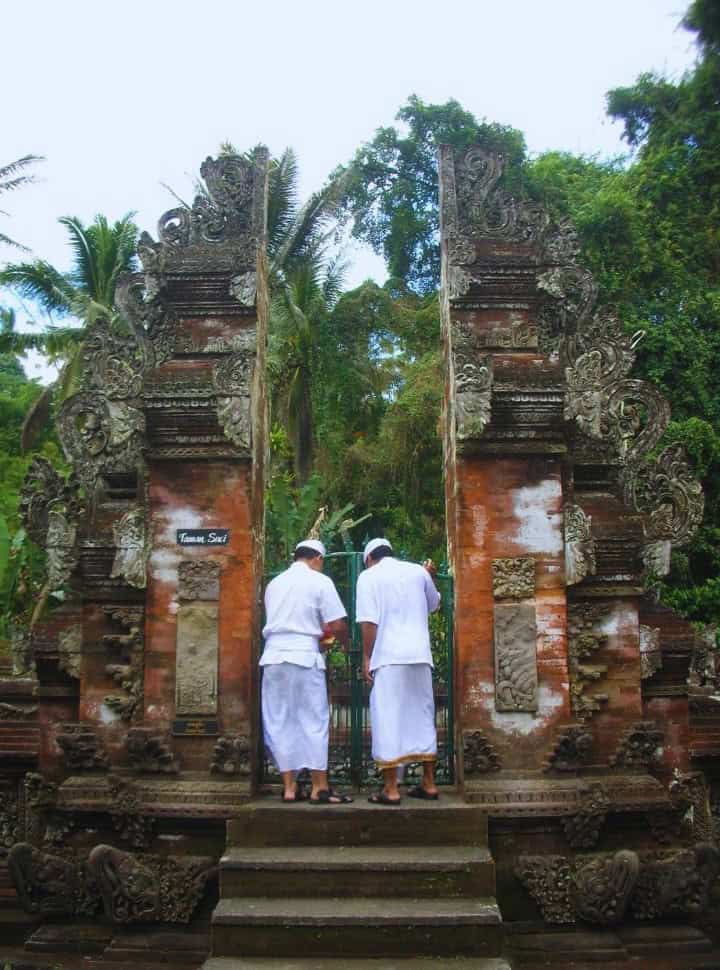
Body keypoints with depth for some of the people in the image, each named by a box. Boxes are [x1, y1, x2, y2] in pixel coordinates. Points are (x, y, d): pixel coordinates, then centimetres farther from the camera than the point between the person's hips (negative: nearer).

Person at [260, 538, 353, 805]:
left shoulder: (274, 583, 15)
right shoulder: (320, 581, -1)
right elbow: (337, 625, -5)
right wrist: (345, 643, 17)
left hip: (273, 656, 5)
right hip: (303, 657, -5)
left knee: (279, 723, 9)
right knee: (314, 722, 3)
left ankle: (289, 786, 13)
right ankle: (319, 788, 5)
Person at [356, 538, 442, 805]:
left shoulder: (368, 576, 1)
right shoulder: (418, 571, 12)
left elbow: (368, 622, -9)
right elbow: (434, 604, 29)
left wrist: (366, 657, -5)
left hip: (388, 657, -4)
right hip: (420, 655, 4)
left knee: (388, 720, -1)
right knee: (422, 716, 13)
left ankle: (391, 789, -1)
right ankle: (429, 783, 18)